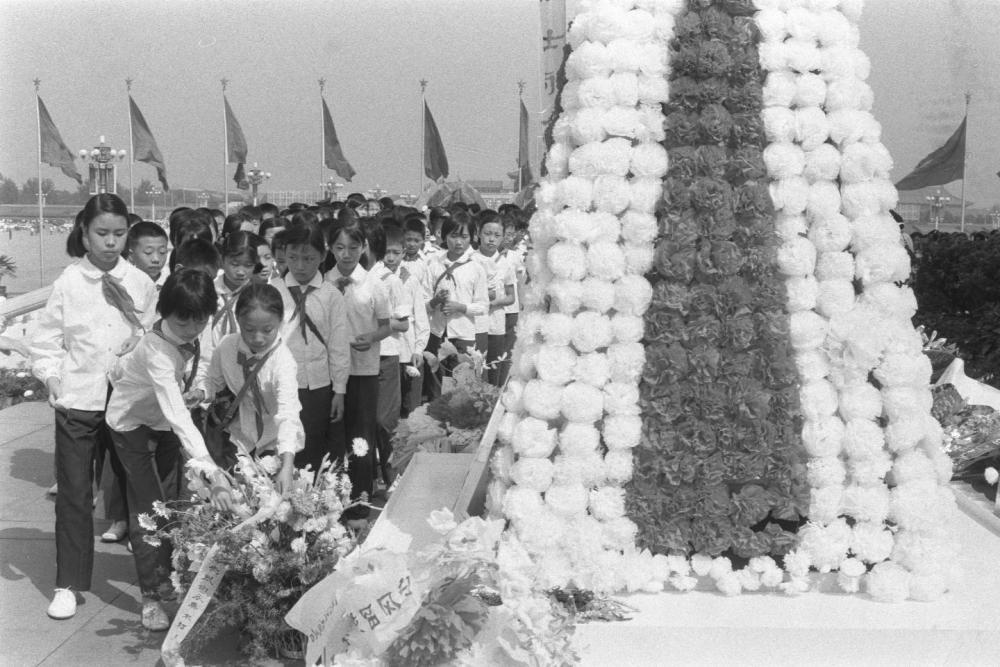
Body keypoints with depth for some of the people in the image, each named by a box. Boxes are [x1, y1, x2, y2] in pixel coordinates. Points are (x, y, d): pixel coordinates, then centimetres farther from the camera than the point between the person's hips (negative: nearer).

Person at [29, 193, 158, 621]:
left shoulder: (140, 284, 1)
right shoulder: (68, 282, -2)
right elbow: (45, 341, 3)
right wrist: (55, 380, -5)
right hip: (77, 404, 0)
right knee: (74, 494, 5)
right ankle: (68, 584, 16)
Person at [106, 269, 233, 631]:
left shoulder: (189, 337, -21)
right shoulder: (158, 352, -42)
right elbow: (179, 418, -51)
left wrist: (194, 390, -12)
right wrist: (212, 473, -58)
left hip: (165, 420, 6)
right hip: (133, 422, -6)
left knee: (170, 498, 11)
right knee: (148, 506, -8)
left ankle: (165, 574, 28)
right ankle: (151, 596, -1)